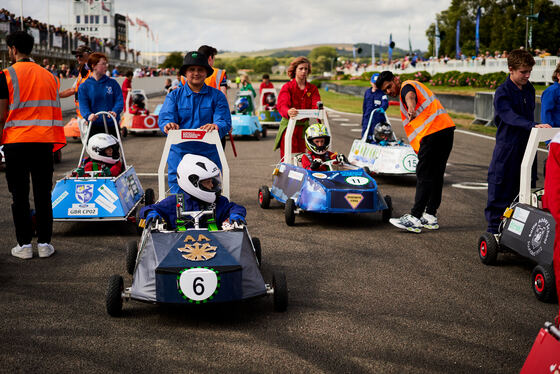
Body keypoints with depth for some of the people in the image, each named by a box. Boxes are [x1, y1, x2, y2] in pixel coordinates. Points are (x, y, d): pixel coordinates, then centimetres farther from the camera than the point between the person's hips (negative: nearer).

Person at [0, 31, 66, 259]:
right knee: (43, 195, 7)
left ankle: (24, 245, 8)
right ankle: (44, 244, 10)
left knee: (19, 196, 4)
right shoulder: (49, 76, 10)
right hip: (44, 141, 3)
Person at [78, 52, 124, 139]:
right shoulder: (84, 86, 2)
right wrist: (88, 115, -29)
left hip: (112, 125, 1)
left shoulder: (113, 83, 6)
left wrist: (115, 111, -23)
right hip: (94, 126, -1)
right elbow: (83, 105, -7)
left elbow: (119, 100, -2)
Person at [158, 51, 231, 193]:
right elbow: (164, 117, -5)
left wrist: (216, 126, -31)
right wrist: (168, 124, -30)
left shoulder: (217, 96, 6)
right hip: (180, 151, 0)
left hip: (208, 153, 0)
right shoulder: (174, 95, 10)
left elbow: (225, 122, -6)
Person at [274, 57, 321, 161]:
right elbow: (281, 105, -19)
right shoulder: (287, 87, -3)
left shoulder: (312, 89, 10)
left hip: (304, 127, 4)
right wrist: (288, 112, -44)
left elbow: (316, 105, -5)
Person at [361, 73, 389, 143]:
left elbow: (385, 103, -22)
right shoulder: (367, 92, 12)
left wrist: (382, 108, -46)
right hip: (367, 118, 5)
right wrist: (363, 120, 20)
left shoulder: (382, 93, -4)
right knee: (365, 137, 7)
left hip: (378, 119, -5)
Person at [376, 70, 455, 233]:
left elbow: (410, 96, -28)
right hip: (446, 128, 10)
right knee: (436, 175, 11)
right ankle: (430, 216, 16)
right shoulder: (414, 86, 29)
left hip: (433, 131, -10)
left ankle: (414, 218, -11)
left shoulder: (406, 86, -3)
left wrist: (411, 107, -49)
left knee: (424, 175, -10)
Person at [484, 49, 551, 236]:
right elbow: (511, 117, -29)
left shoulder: (529, 89, 10)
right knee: (501, 189, 0)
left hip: (527, 146, 7)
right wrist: (533, 125, -42)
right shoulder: (502, 93, -13)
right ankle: (494, 230, 10)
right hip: (507, 147, -6)